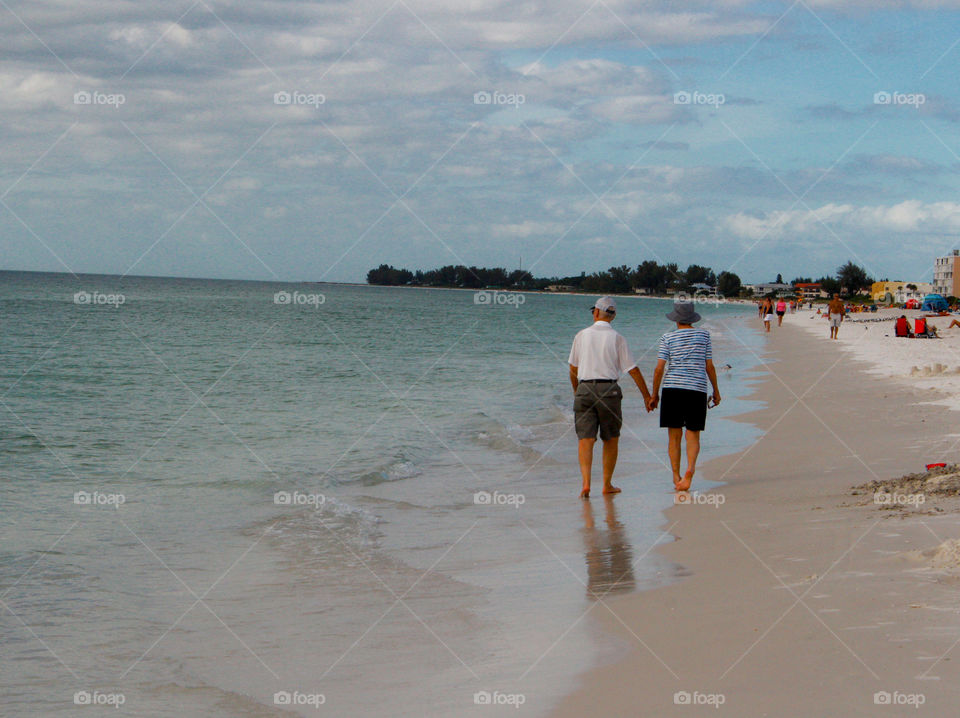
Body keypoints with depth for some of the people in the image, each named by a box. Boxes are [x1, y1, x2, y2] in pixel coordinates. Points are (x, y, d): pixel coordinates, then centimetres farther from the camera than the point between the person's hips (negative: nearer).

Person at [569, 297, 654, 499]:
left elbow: (573, 368, 11)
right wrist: (647, 396, 5)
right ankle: (607, 484, 17)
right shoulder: (616, 338, -1)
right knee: (611, 439, 13)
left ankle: (586, 483, -17)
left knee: (585, 439, -2)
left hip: (584, 389, 1)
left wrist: (576, 391, 27)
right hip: (608, 389, -1)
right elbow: (633, 370, -1)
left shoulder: (582, 335, 5)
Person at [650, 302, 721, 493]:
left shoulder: (668, 338, 2)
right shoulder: (704, 335, 5)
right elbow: (709, 366, 5)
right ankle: (690, 468, -21)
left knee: (674, 436, 8)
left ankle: (676, 477, 5)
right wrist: (716, 391, 15)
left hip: (672, 388, 0)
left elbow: (659, 368, -3)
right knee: (693, 435, 5)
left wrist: (655, 394, 5)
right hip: (697, 390, 0)